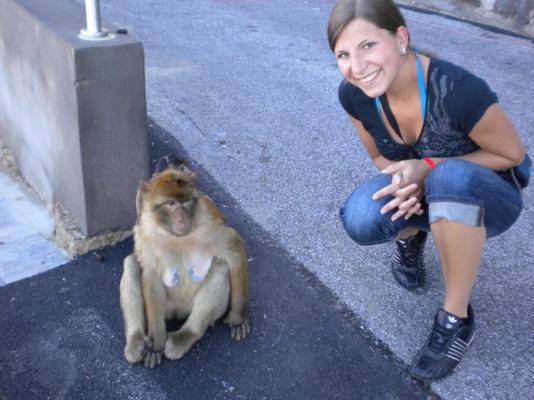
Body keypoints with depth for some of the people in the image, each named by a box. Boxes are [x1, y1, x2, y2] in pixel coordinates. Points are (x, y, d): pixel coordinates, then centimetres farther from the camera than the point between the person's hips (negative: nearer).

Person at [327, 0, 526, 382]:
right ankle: (411, 236, 7)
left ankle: (457, 317, -19)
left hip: (487, 199, -3)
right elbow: (381, 156, 0)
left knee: (448, 178, -40)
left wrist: (428, 168, -29)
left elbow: (513, 155, -16)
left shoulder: (461, 90, -33)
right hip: (422, 195, 3)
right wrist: (406, 181, -24)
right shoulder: (353, 94, -17)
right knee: (361, 219, -30)